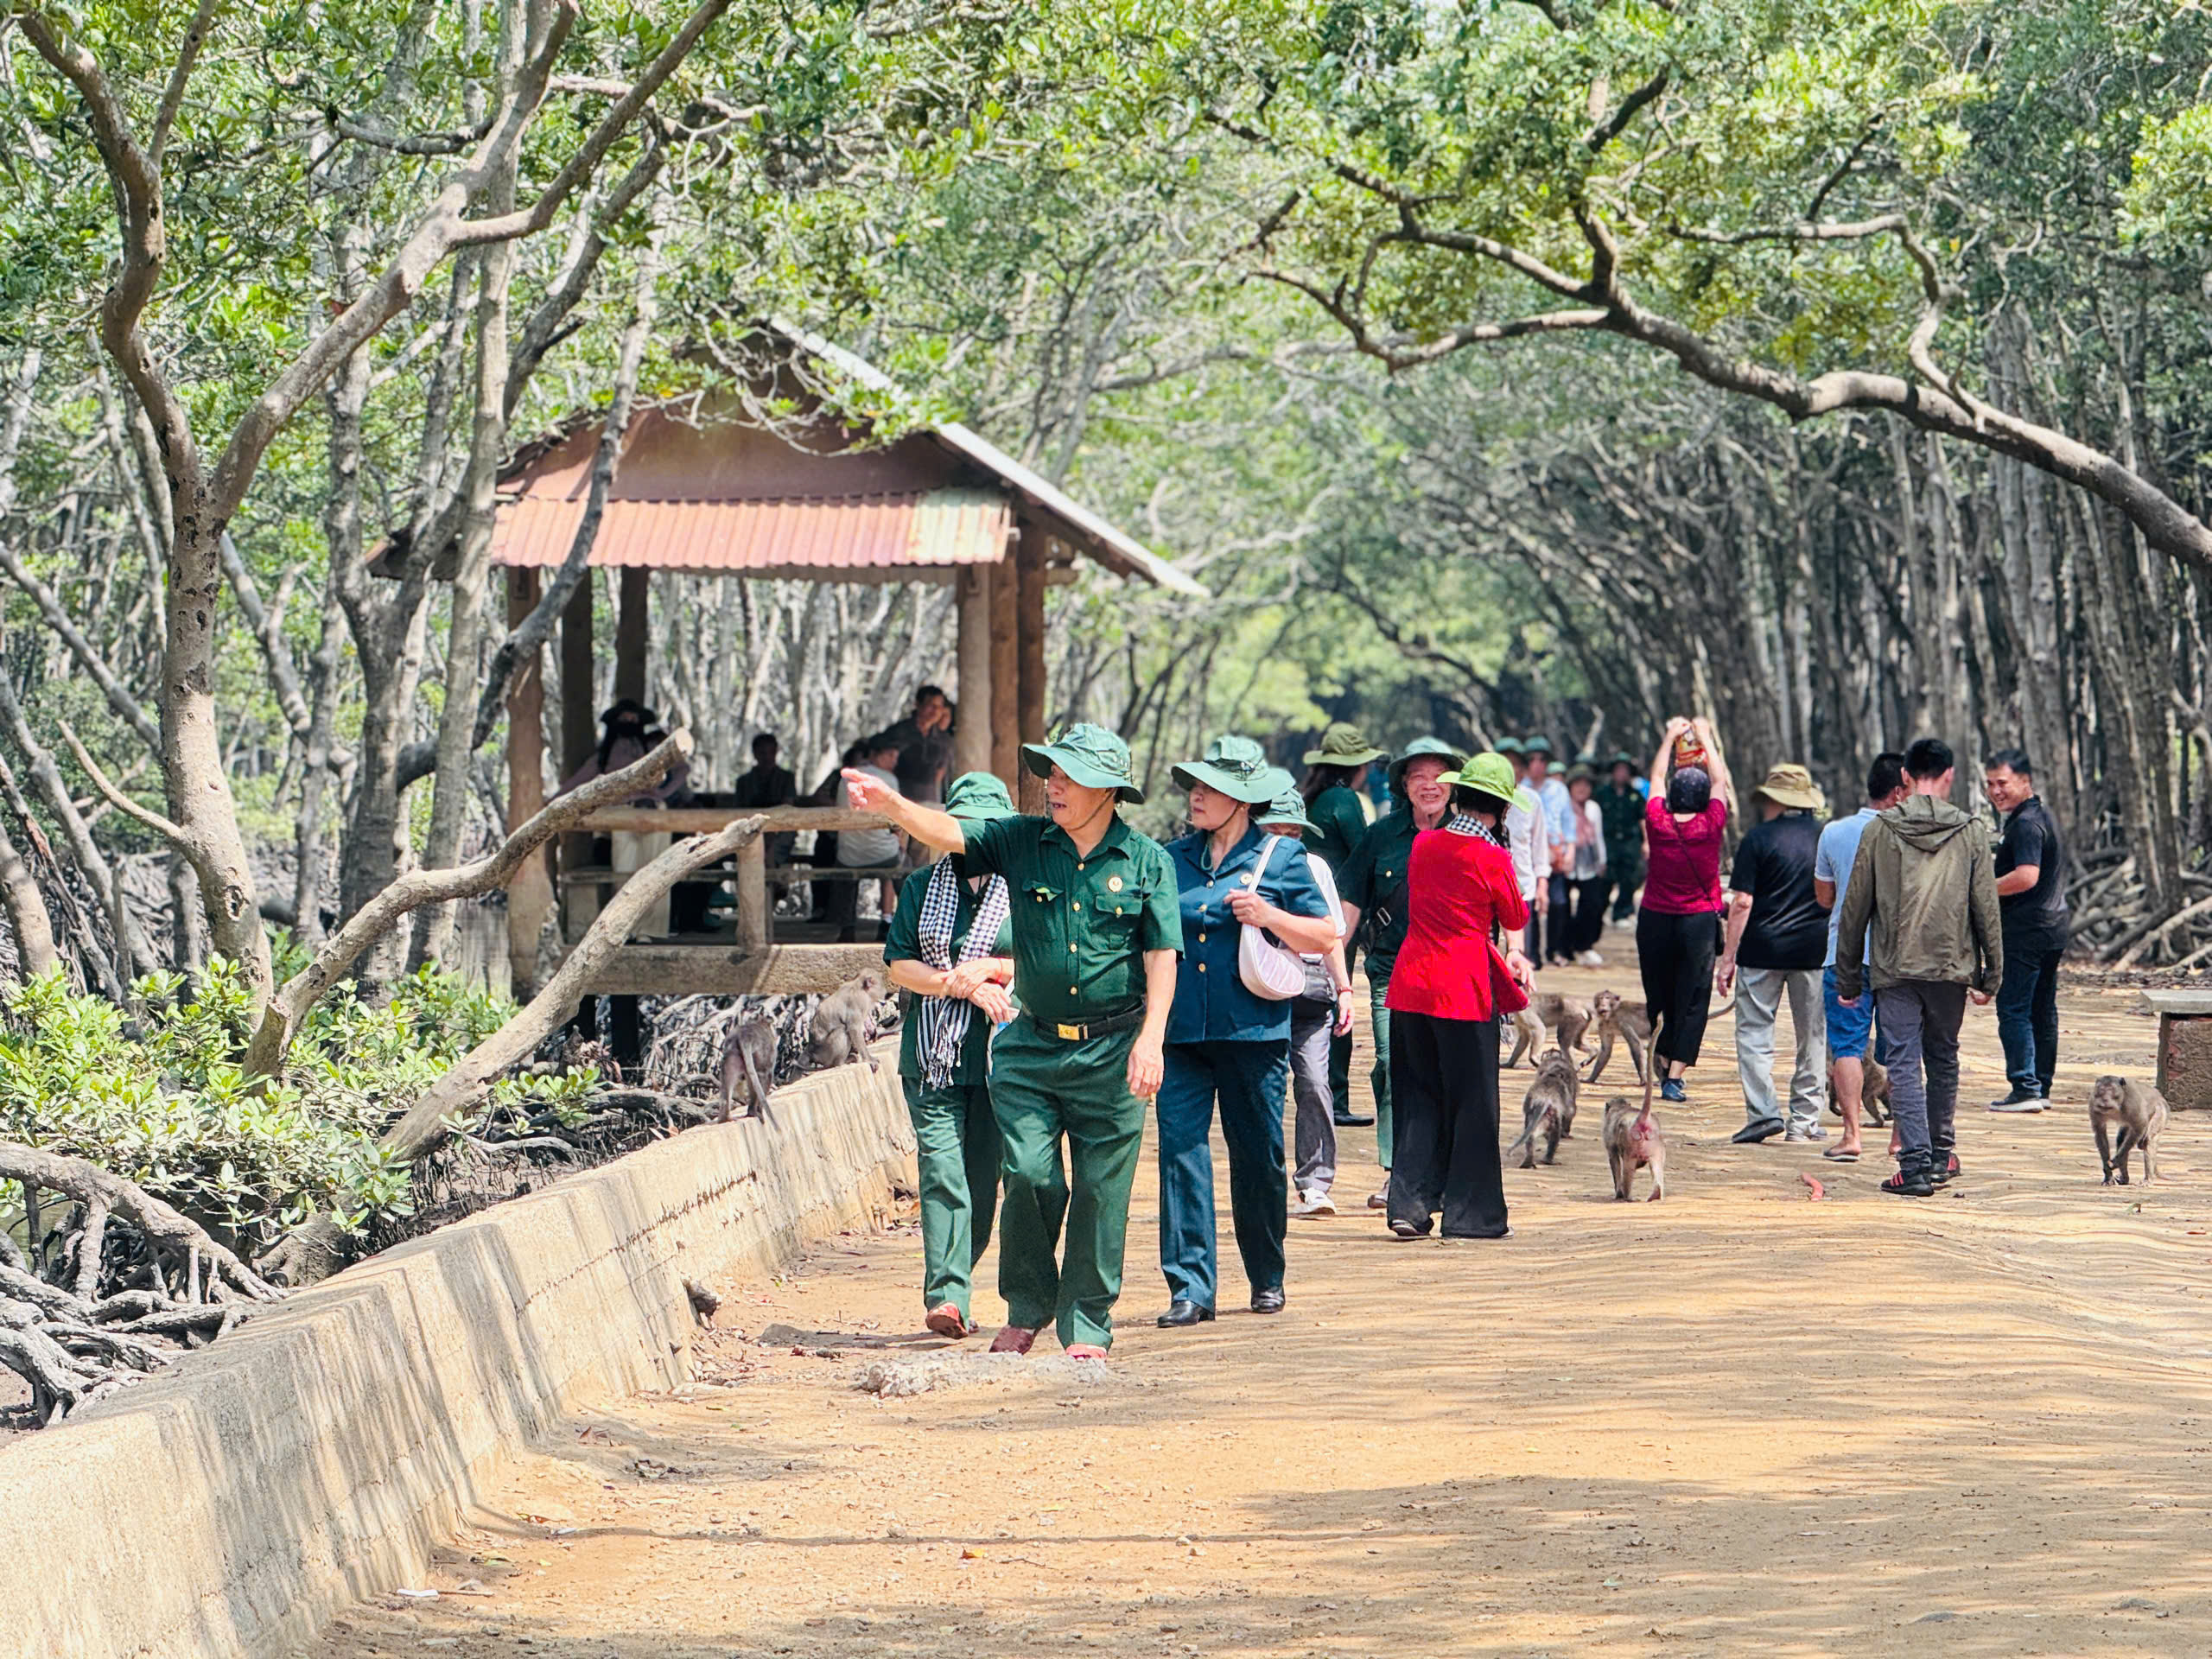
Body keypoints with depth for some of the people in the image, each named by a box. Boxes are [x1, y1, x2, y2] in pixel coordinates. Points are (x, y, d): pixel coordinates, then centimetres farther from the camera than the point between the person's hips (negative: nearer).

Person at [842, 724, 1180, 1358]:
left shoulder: (1146, 861, 0)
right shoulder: (1022, 842, 4)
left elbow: (1162, 955, -1)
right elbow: (951, 834, -7)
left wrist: (1151, 1038, -11)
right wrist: (895, 806, -26)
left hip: (1111, 1050, -1)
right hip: (1031, 1045, 1)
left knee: (1100, 1190, 1)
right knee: (1028, 1176, -5)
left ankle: (1087, 1325, 12)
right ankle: (1026, 1308, 14)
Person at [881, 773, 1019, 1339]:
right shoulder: (922, 887, 13)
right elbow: (899, 965, 5)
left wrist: (989, 969, -10)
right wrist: (965, 987, -8)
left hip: (999, 1053, 0)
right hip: (932, 1055, 0)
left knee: (982, 1180, 1)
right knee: (942, 1172, -13)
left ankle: (952, 1287, 16)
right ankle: (946, 1297, -21)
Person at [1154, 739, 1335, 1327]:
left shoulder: (1280, 857, 2)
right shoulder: (1174, 859, 12)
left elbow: (1324, 936, 3)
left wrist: (1268, 916, -12)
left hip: (1252, 1030, -3)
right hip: (1181, 1030, 3)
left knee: (1258, 1156, 5)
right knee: (1180, 1147, -8)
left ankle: (1267, 1278, 22)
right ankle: (1190, 1288, -8)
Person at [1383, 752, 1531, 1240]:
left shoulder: (1423, 844, 7)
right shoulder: (1491, 858, -10)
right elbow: (1515, 919, 5)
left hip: (1409, 984, 5)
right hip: (1463, 989, -5)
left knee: (1418, 1099, 13)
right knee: (1472, 1103, 5)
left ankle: (1410, 1204, 6)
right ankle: (1470, 1213, 9)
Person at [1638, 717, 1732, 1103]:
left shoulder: (1658, 823, -7)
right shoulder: (1711, 826, -10)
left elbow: (1656, 777, 11)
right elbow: (1719, 780, 8)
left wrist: (1671, 736, 24)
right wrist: (1704, 736, 21)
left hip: (1655, 921, 2)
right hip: (1700, 922, -2)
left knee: (1659, 998, 13)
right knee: (1692, 1001, 0)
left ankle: (1663, 1063, 17)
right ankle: (1675, 1076, -7)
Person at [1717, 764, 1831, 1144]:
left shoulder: (1759, 838, -6)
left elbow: (1742, 903, -9)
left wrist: (1728, 957, -6)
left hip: (1763, 947, -3)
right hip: (1816, 950, 3)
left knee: (1754, 1031, 3)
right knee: (1813, 1035, 11)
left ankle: (1762, 1112, -9)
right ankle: (1805, 1120, 11)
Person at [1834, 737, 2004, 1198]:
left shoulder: (1879, 832, -1)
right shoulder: (1969, 836, 1)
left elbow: (1855, 909, 2)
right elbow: (1987, 912, 2)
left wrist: (1848, 978, 9)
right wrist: (1990, 977, 9)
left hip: (1895, 969, -2)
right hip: (1951, 967, 2)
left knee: (1904, 1064, -2)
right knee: (1943, 1058, 17)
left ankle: (1915, 1163, -11)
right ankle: (1941, 1154, 26)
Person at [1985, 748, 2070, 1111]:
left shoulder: (2025, 823, -16)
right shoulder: (2044, 815, 16)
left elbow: (2027, 876, -28)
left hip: (2025, 932, -10)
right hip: (2052, 928, 10)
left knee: (2013, 1010, -8)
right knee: (2042, 1010, 14)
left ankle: (2025, 1088, -11)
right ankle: (2042, 1087, 18)